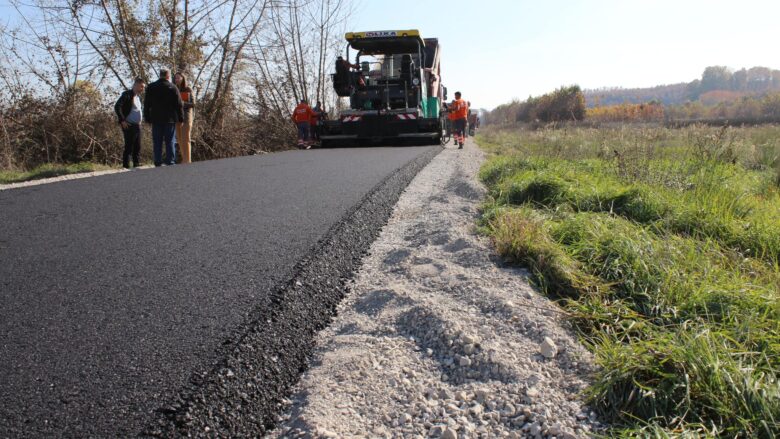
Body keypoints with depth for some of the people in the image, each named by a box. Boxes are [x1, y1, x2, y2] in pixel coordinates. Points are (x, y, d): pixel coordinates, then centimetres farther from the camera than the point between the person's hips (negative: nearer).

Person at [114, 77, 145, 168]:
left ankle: (136, 166, 16)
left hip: (137, 125, 8)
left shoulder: (138, 96, 16)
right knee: (129, 147, -6)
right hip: (129, 126, -8)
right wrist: (122, 121, -17)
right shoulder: (127, 94, -9)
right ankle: (125, 167, -1)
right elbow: (117, 107, -17)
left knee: (137, 147, 10)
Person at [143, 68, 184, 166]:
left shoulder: (151, 87, 8)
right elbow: (179, 104, -3)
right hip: (170, 119, -2)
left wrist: (147, 118, 12)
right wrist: (181, 118, 3)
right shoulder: (173, 87, -1)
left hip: (156, 119, 2)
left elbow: (146, 104, 9)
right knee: (170, 141, 0)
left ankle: (158, 163, 2)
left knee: (157, 142, 5)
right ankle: (170, 162, -3)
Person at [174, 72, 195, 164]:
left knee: (186, 139, -10)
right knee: (180, 140, 3)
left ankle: (187, 160, -13)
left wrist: (183, 103, -18)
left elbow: (193, 104, -3)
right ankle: (184, 159, 10)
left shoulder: (188, 90, 2)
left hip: (186, 115, -3)